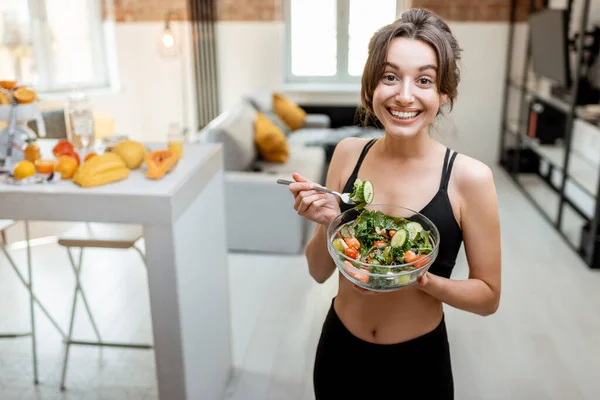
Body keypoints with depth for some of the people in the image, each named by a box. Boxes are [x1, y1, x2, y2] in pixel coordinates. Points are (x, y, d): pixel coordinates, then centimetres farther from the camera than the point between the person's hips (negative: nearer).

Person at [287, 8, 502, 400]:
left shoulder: (469, 176, -17)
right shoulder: (348, 153, -8)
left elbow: (488, 296, -7)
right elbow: (319, 271, -2)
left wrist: (421, 279, -24)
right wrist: (327, 222, -21)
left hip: (418, 364, -2)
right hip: (339, 351, 3)